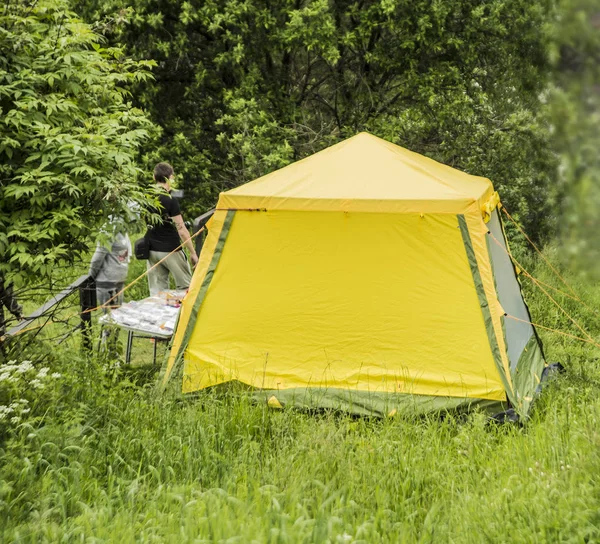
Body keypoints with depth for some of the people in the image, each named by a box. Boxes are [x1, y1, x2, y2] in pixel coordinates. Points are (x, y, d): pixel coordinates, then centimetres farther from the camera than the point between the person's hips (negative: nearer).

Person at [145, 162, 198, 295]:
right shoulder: (170, 201, -16)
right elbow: (181, 229, -16)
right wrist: (193, 252, -10)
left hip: (152, 249, 6)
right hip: (170, 250, -6)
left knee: (156, 289, 8)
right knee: (186, 287, 3)